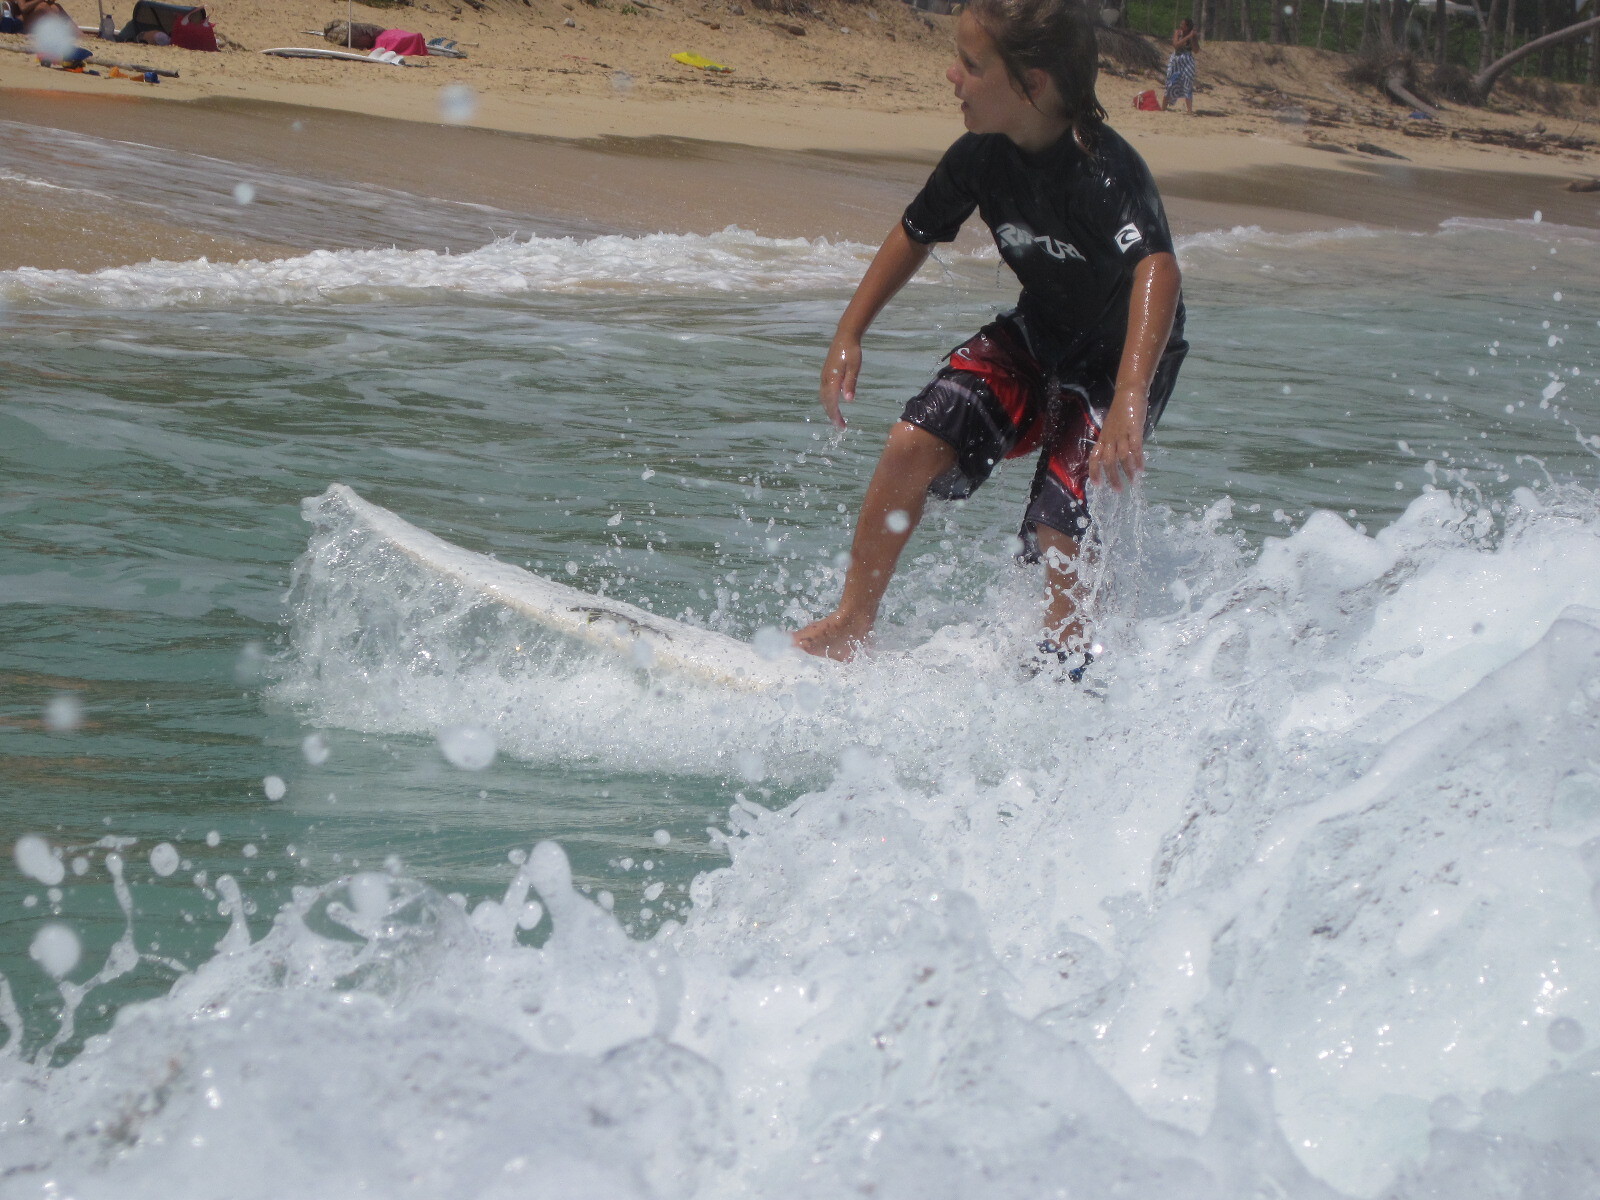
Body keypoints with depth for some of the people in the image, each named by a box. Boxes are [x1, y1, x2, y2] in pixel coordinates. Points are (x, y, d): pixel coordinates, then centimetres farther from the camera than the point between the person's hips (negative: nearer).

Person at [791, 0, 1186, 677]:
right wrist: (849, 335, 5)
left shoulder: (1106, 171, -34)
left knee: (1061, 532, -16)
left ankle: (1063, 669, 13)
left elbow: (1158, 271, -51)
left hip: (1120, 359, -5)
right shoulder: (982, 156, -13)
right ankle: (852, 624, 3)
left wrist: (1129, 404, -64)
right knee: (915, 442, -12)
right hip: (1037, 335, 6)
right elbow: (916, 234, 6)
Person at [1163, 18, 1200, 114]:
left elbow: (1196, 50, -10)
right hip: (1175, 61, -1)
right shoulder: (1177, 32, -5)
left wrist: (1193, 38, -21)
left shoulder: (1193, 35, -2)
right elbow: (1176, 45, -19)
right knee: (1170, 85, 0)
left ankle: (1189, 110, -3)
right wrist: (1188, 37, -24)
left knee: (1188, 86, -3)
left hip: (1187, 62, 1)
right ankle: (1163, 109, 6)